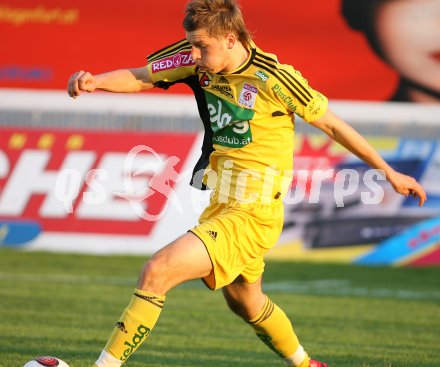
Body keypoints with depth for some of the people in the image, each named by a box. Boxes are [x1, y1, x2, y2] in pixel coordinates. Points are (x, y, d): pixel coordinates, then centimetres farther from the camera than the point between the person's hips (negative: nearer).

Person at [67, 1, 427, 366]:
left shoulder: (273, 78, -18)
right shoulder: (199, 61, -2)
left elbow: (332, 125, -8)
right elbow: (139, 78, 1)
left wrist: (391, 174, -1)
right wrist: (94, 81, -21)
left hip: (252, 214, -8)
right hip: (219, 205, 8)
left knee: (157, 271, -21)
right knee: (245, 301, 26)